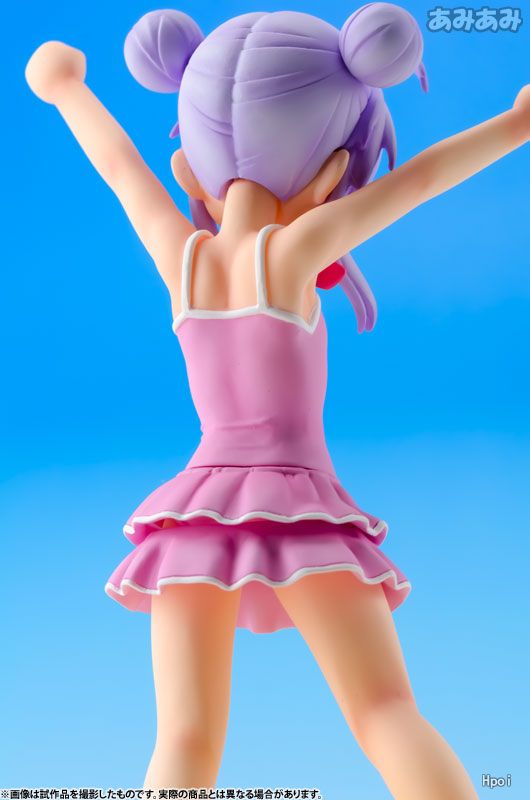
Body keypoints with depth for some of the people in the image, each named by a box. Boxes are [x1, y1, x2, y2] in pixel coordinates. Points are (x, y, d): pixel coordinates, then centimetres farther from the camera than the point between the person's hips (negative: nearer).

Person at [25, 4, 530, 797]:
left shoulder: (179, 253, 6)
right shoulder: (290, 253, -3)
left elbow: (118, 163, 22)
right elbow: (418, 178, -1)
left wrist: (66, 89, 39)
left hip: (200, 511, 3)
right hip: (298, 510, -3)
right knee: (390, 715, -7)